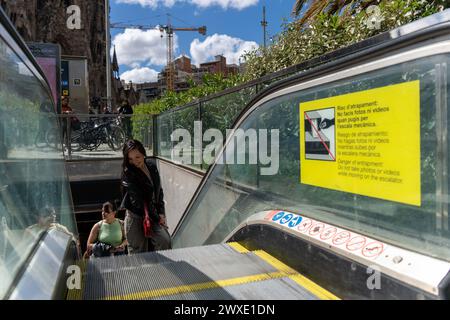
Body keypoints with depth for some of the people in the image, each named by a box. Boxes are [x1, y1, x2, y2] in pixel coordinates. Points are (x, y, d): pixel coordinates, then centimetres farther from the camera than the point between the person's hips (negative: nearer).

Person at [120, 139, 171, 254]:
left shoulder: (151, 166, 4)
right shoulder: (128, 172, -13)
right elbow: (139, 200, -15)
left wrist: (161, 213, 2)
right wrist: (157, 218, -11)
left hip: (153, 215, 5)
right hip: (136, 217, -4)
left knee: (165, 241, -15)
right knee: (138, 252, 1)